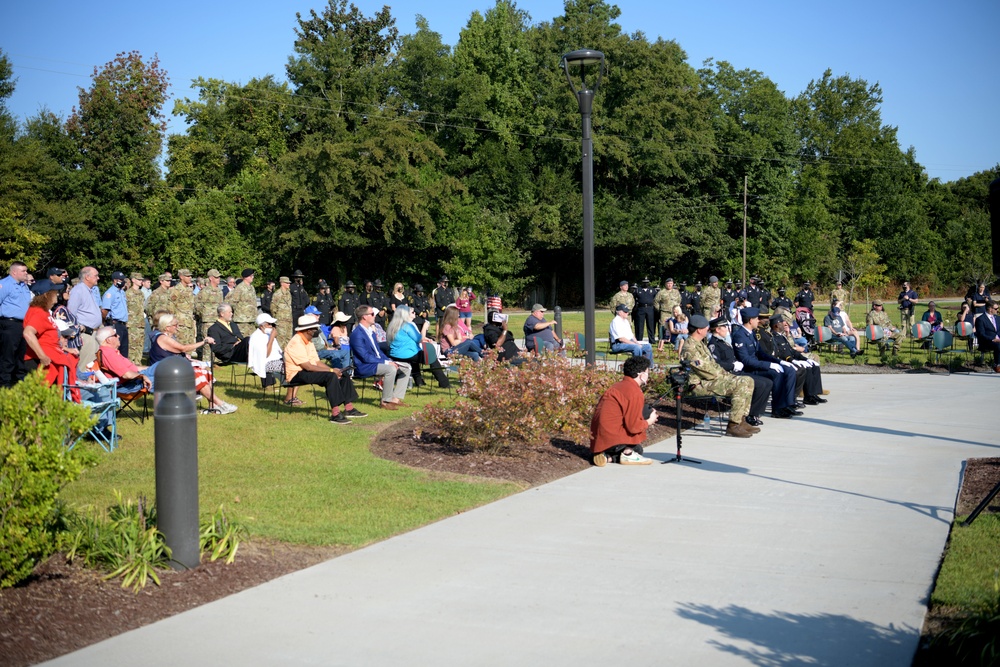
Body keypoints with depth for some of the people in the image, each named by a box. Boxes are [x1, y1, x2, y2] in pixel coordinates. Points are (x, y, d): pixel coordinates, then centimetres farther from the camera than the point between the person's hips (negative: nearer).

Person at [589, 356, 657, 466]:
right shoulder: (635, 392, -13)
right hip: (613, 440, -9)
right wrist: (649, 422, 3)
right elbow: (633, 426, -17)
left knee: (638, 450, 31)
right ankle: (628, 453, -3)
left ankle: (608, 456, 7)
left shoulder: (618, 385, 15)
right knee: (646, 412, -2)